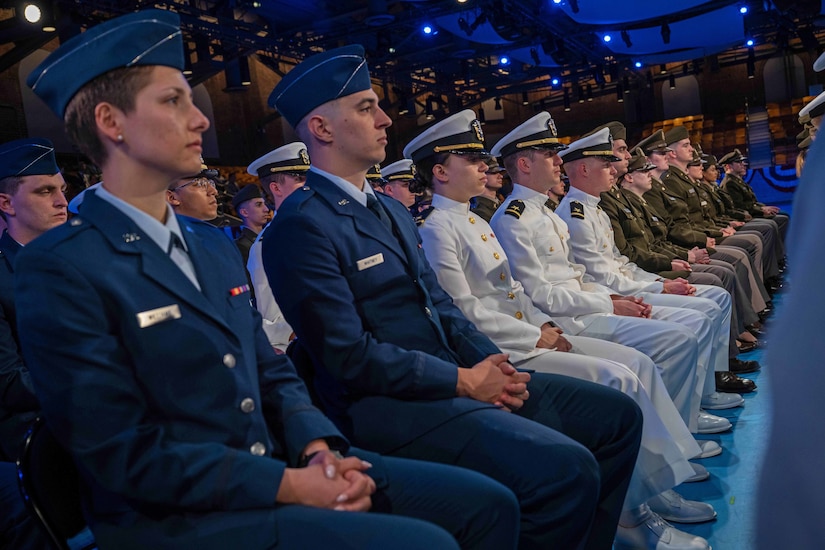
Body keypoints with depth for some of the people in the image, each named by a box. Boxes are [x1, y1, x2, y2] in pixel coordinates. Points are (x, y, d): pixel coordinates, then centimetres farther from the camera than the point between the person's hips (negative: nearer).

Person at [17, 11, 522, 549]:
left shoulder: (215, 244, 12)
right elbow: (124, 451, -16)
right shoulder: (59, 267, -12)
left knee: (487, 502, -3)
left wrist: (317, 446, -6)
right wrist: (288, 485, -18)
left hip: (278, 469, 7)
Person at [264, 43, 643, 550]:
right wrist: (464, 380, -14)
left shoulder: (391, 209, 16)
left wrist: (491, 361, -2)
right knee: (566, 468, -25)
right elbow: (350, 356, -18)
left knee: (618, 416, 6)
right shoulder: (302, 225, -13)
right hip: (391, 405, -9)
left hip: (454, 380, 9)